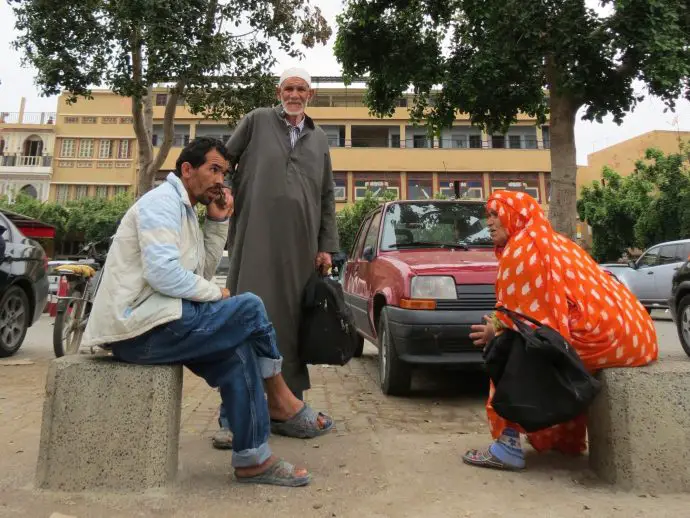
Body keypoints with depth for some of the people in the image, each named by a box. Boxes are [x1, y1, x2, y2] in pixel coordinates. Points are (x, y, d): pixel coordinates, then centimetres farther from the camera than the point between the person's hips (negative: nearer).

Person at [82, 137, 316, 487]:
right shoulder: (162, 202, -9)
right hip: (140, 327, -10)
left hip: (145, 325, 10)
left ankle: (253, 458, 5)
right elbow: (163, 273, -24)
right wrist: (216, 294, -10)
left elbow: (203, 270, 18)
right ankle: (279, 400, 7)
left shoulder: (183, 209, 21)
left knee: (238, 352, 0)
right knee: (250, 308, -14)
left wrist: (218, 221, 11)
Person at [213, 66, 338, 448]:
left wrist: (326, 246, 9)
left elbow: (327, 197, 16)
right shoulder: (257, 121, 10)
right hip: (257, 240, -3)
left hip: (300, 245, 3)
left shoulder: (319, 138, 19)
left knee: (292, 323, 6)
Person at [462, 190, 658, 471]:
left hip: (599, 337, -10)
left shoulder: (521, 248, -6)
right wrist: (501, 324, 19)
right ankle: (567, 438, 34)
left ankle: (509, 445, -1)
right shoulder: (554, 242, 23)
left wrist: (497, 330, 7)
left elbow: (522, 315, -11)